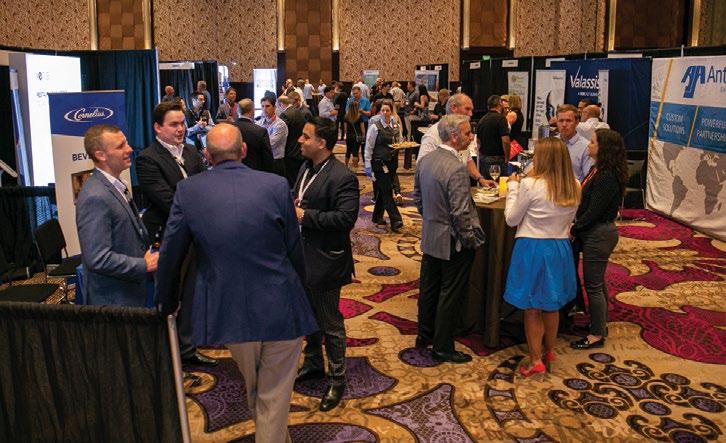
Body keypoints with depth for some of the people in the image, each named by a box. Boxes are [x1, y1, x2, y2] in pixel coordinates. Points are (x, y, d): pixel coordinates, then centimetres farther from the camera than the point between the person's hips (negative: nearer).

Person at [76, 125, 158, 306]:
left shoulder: (115, 186, 8)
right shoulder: (95, 198, -23)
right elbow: (98, 259, -27)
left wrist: (147, 253, 3)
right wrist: (145, 265, -18)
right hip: (113, 300, -9)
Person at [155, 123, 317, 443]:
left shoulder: (188, 191, -6)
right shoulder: (276, 185, -8)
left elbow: (170, 255, 0)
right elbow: (294, 249, -1)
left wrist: (167, 303, 16)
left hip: (230, 311, 3)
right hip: (280, 309, -3)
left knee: (253, 388, 28)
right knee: (275, 397, 12)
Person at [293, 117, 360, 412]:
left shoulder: (342, 178, -20)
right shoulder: (306, 168, 7)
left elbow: (346, 218, -29)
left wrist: (305, 216, -24)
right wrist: (292, 208, -1)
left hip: (324, 262, -8)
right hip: (302, 257, 8)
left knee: (330, 323, 5)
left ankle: (337, 379, 21)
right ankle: (313, 363, 43)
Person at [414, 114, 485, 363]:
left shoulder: (425, 161, 0)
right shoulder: (456, 169, -25)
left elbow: (417, 196, 11)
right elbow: (461, 213, -25)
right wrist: (471, 240, -11)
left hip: (430, 237, 8)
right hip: (453, 242, -8)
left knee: (429, 287, 20)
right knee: (451, 295, 5)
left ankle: (424, 335, 35)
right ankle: (442, 347, 17)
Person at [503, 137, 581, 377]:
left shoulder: (530, 185, -19)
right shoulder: (574, 187, -2)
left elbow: (511, 219, -9)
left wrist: (513, 187, 0)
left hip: (532, 248, -5)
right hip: (560, 248, 5)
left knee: (532, 309, 7)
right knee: (552, 306, 22)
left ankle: (536, 361, 14)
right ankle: (550, 352, 37)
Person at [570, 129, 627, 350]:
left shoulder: (606, 177, -23)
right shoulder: (599, 170, 8)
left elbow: (594, 211, -23)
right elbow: (586, 201, 12)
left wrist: (573, 230, -14)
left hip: (598, 234, -10)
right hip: (596, 232, 10)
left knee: (593, 284, 0)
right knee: (597, 282, 20)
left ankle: (597, 334, 12)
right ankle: (600, 324, 35)